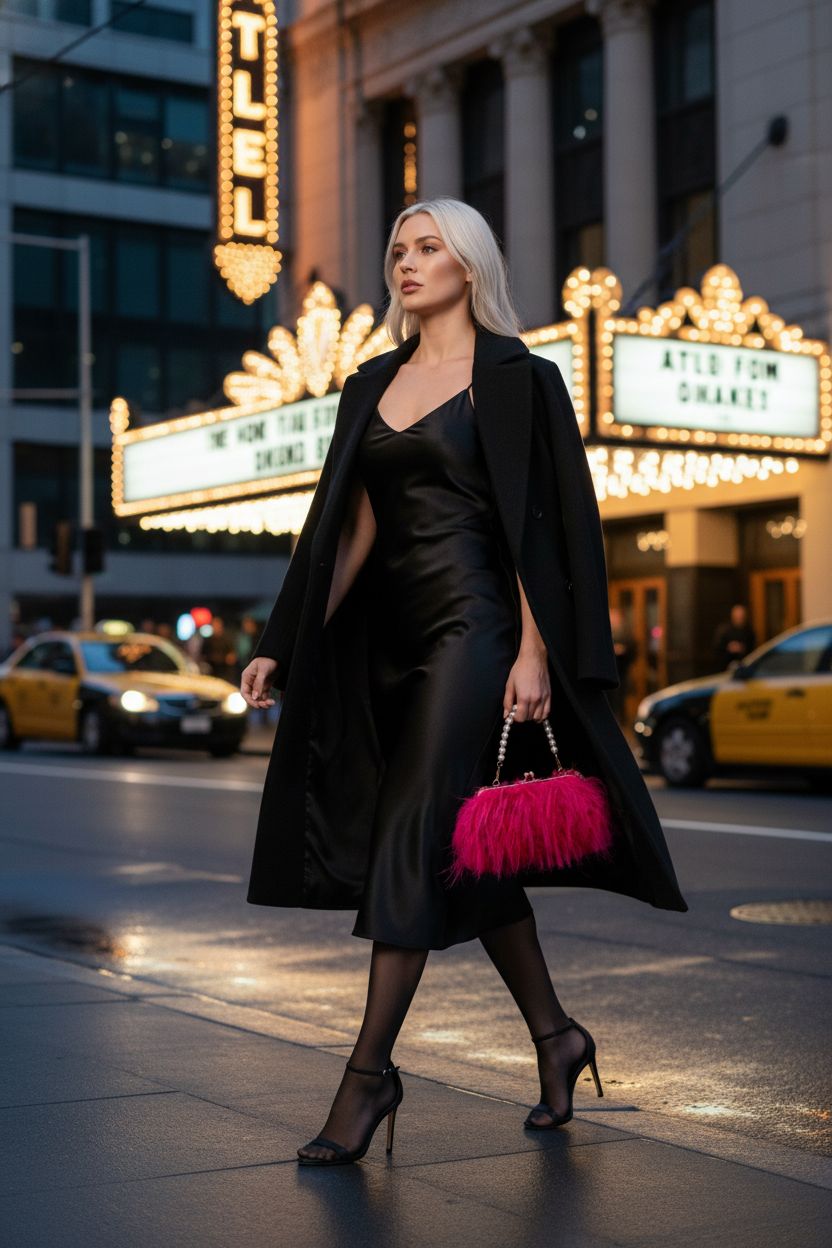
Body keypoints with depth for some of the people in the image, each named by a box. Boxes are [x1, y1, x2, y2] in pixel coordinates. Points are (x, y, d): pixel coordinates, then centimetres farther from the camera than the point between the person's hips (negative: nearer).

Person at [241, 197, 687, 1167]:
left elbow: (537, 521, -8)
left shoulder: (514, 377, -2)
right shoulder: (374, 384, 16)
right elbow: (354, 526, 14)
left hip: (472, 626, -7)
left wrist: (534, 652, -17)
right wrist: (288, 645, 8)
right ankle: (554, 1033, 24)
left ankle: (370, 1069, -5)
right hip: (392, 633, 7)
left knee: (412, 837, -11)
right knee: (465, 849, 10)